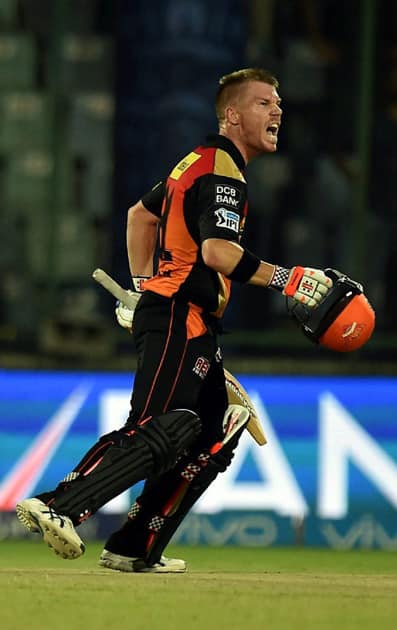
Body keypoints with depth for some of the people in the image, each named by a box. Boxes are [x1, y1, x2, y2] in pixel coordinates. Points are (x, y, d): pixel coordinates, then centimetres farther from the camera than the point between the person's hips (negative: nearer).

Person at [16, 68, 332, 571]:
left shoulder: (201, 162, 20)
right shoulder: (222, 171, -12)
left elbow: (141, 214, 30)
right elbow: (218, 251, -27)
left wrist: (141, 286, 30)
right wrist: (287, 280, -25)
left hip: (193, 329, 11)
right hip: (180, 320, -11)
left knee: (213, 436, 12)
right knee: (157, 432, -22)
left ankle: (136, 549, 9)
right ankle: (58, 508, -32)